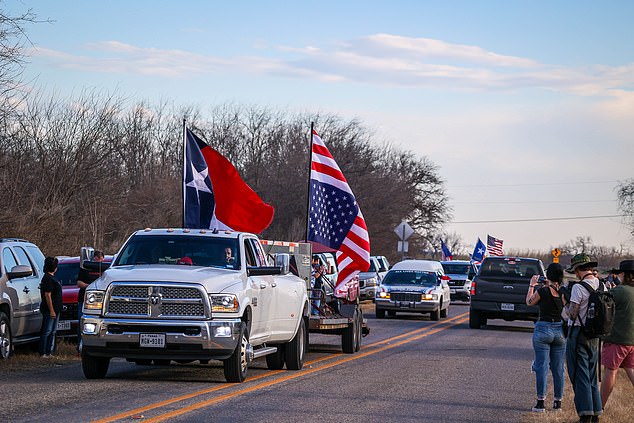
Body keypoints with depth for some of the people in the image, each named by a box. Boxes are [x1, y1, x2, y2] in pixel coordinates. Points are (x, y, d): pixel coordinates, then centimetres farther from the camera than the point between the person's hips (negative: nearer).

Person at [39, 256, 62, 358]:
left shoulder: (51, 277, 15)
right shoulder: (48, 279, -16)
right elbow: (47, 295, -21)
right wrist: (51, 310, -23)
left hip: (55, 310, 10)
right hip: (50, 310, -10)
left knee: (52, 331, 13)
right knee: (46, 331, -7)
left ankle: (49, 352, 17)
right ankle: (43, 353, -5)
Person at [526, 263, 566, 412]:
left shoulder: (543, 291, -13)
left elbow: (529, 302, 4)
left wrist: (532, 285, 18)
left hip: (543, 329, -4)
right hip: (560, 330, 4)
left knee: (541, 367, 0)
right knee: (558, 368, 11)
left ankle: (541, 401, -3)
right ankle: (558, 401, 16)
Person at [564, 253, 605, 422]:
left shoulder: (579, 287, -17)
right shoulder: (601, 286, 5)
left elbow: (572, 313, -18)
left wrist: (566, 305, 1)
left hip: (578, 333, -7)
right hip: (594, 335, 7)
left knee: (579, 375, -1)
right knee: (592, 375, 15)